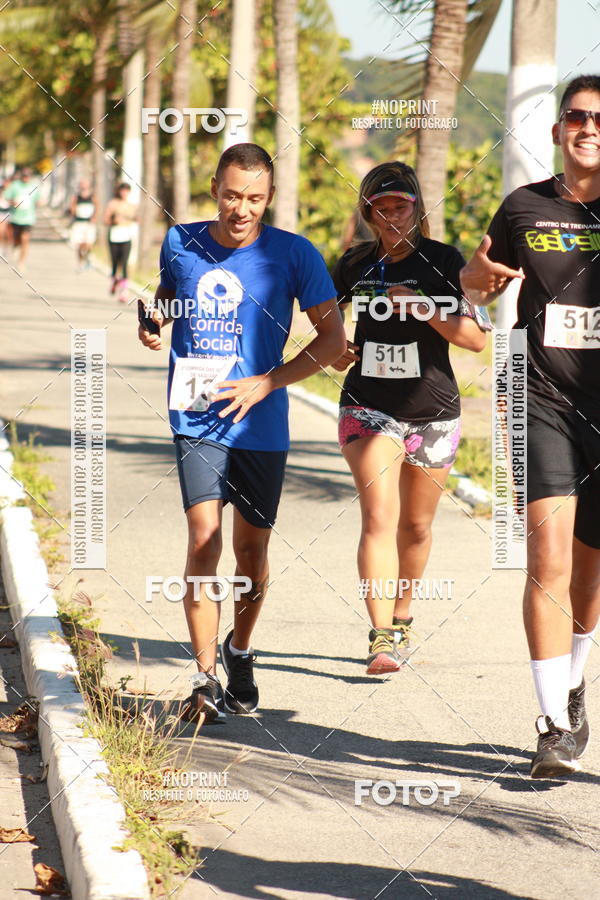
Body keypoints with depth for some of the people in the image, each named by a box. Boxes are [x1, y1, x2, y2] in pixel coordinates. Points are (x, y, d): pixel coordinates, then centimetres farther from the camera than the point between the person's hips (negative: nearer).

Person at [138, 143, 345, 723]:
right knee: (204, 538, -15)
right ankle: (205, 678, -10)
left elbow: (332, 338, -2)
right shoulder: (180, 243, 2)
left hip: (261, 424, 0)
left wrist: (266, 383, -11)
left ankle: (239, 653, 36)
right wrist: (153, 323, 0)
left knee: (252, 550, 10)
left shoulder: (293, 255, -5)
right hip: (197, 418, 0)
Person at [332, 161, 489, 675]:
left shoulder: (443, 261, -4)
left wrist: (425, 309, -20)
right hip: (369, 406, 0)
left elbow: (476, 338, -8)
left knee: (416, 526, 11)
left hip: (433, 411, 0)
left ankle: (401, 618, 33)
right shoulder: (355, 264, 3)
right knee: (378, 517, -16)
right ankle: (382, 637, -20)